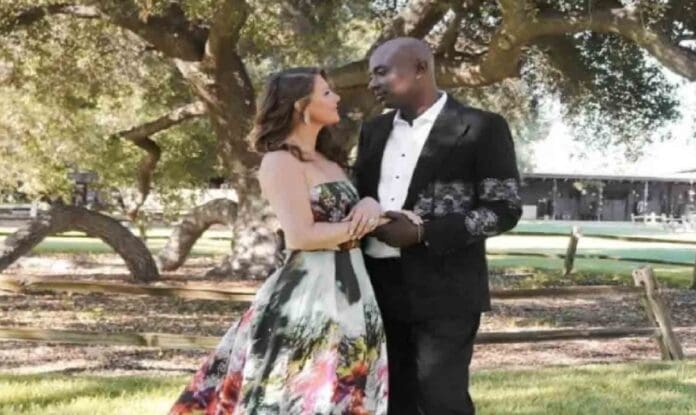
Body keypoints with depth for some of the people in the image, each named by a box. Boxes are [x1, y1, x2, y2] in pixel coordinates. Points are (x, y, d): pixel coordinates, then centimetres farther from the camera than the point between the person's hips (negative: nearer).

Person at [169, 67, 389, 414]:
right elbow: (301, 236, -20)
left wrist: (370, 204, -6)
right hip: (308, 295, -9)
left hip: (350, 294, 9)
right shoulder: (281, 161, -10)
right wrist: (362, 226, -9)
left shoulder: (327, 158, 16)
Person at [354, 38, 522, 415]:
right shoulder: (375, 130, 14)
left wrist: (422, 233, -18)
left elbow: (504, 208, -10)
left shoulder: (481, 128, -6)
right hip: (379, 287, 6)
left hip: (443, 289, -6)